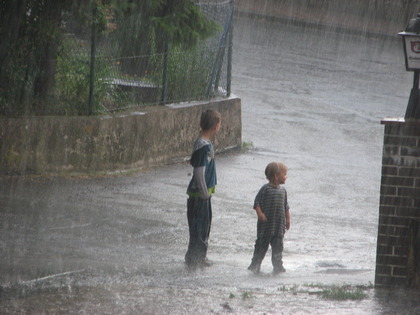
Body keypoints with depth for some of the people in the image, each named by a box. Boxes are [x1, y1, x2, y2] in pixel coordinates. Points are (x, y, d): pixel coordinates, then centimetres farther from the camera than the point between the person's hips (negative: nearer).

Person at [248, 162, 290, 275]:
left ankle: (278, 265, 7)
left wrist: (288, 219, 15)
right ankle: (255, 265, 10)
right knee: (262, 243, 1)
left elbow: (286, 206, 18)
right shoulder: (266, 189, -8)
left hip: (279, 223, 5)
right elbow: (257, 202, -8)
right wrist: (260, 213, -20)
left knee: (277, 245, 3)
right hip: (266, 223, -5)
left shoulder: (282, 190, 9)